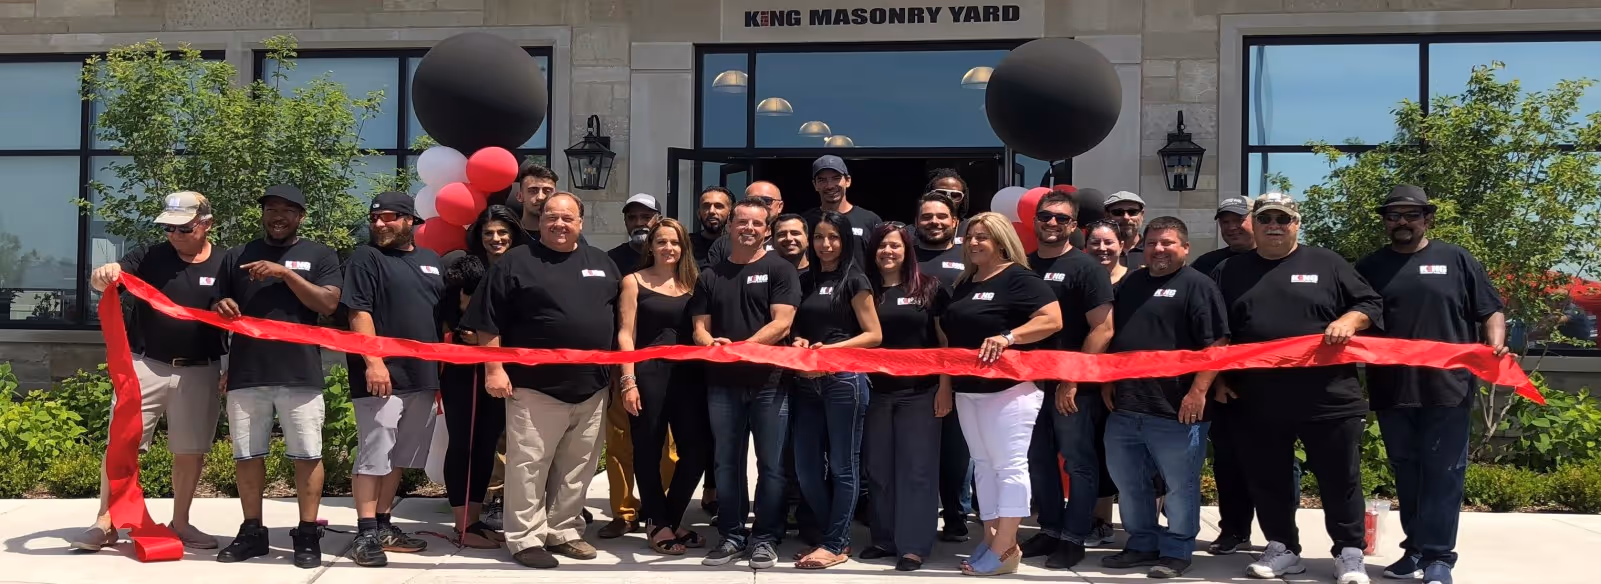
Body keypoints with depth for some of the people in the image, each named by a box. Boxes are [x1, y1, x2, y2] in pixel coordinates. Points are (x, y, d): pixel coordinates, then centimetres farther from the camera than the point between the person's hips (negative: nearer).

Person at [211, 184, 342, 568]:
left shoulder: (320, 256, 7)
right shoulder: (236, 257, 16)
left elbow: (328, 304, -6)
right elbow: (217, 308, 18)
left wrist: (286, 273, -13)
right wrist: (221, 308, -6)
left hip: (300, 373, -3)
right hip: (246, 374, 3)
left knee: (307, 454, -2)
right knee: (247, 455, 7)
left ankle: (308, 534, 5)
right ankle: (252, 532, 18)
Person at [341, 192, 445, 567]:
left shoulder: (431, 261, 16)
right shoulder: (365, 258, -2)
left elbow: (443, 314, 22)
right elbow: (359, 314, -11)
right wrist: (373, 361, -21)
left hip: (422, 375, 6)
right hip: (382, 374, -6)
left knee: (399, 458, 12)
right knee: (373, 457, -5)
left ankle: (384, 526, 21)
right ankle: (366, 533, 1)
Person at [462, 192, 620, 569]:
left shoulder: (602, 264, 13)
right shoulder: (516, 263, -1)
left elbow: (620, 319, 17)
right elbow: (488, 323, -3)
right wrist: (494, 369, -10)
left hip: (592, 386, 5)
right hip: (536, 386, -4)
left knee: (577, 468, 11)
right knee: (528, 466, -1)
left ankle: (563, 531, 24)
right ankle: (526, 538, 9)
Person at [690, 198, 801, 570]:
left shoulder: (780, 270, 1)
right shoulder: (710, 276, 13)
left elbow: (781, 323, -9)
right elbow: (700, 326, 10)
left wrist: (741, 347, -20)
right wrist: (710, 343, -14)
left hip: (769, 381, -3)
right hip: (723, 382, 4)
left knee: (770, 465, 2)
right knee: (727, 463, 9)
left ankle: (765, 538, 11)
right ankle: (732, 536, 19)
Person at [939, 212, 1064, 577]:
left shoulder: (1018, 277, -10)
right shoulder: (965, 284, 15)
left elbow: (1053, 319, -20)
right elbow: (952, 337, 20)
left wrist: (1007, 337, -29)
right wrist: (945, 384, 17)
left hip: (1008, 387, -9)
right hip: (968, 388, 9)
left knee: (1009, 465, -6)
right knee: (983, 465, 11)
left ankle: (1005, 548, -4)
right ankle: (990, 539, 17)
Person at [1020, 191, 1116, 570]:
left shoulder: (1085, 267, -6)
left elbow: (1103, 329, -12)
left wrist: (1073, 380, -16)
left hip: (1073, 385, -5)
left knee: (1078, 462, 2)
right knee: (1038, 460, 13)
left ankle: (1075, 538, 12)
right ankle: (1050, 530, 26)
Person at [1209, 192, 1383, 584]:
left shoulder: (1326, 264, 6)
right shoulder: (1230, 272, 11)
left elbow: (1371, 304, 7)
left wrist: (1348, 320, -13)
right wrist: (1217, 378, 6)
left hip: (1328, 398, -2)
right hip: (1259, 401, 2)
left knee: (1340, 479, 5)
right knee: (1268, 481, 9)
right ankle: (1282, 550, 23)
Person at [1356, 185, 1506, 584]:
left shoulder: (1456, 260, 8)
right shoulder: (1370, 267, 12)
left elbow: (1490, 312, 7)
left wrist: (1495, 344, -12)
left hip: (1447, 388, -2)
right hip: (1392, 390, 2)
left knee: (1442, 474, -2)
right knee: (1407, 475, 9)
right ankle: (1416, 549, 18)